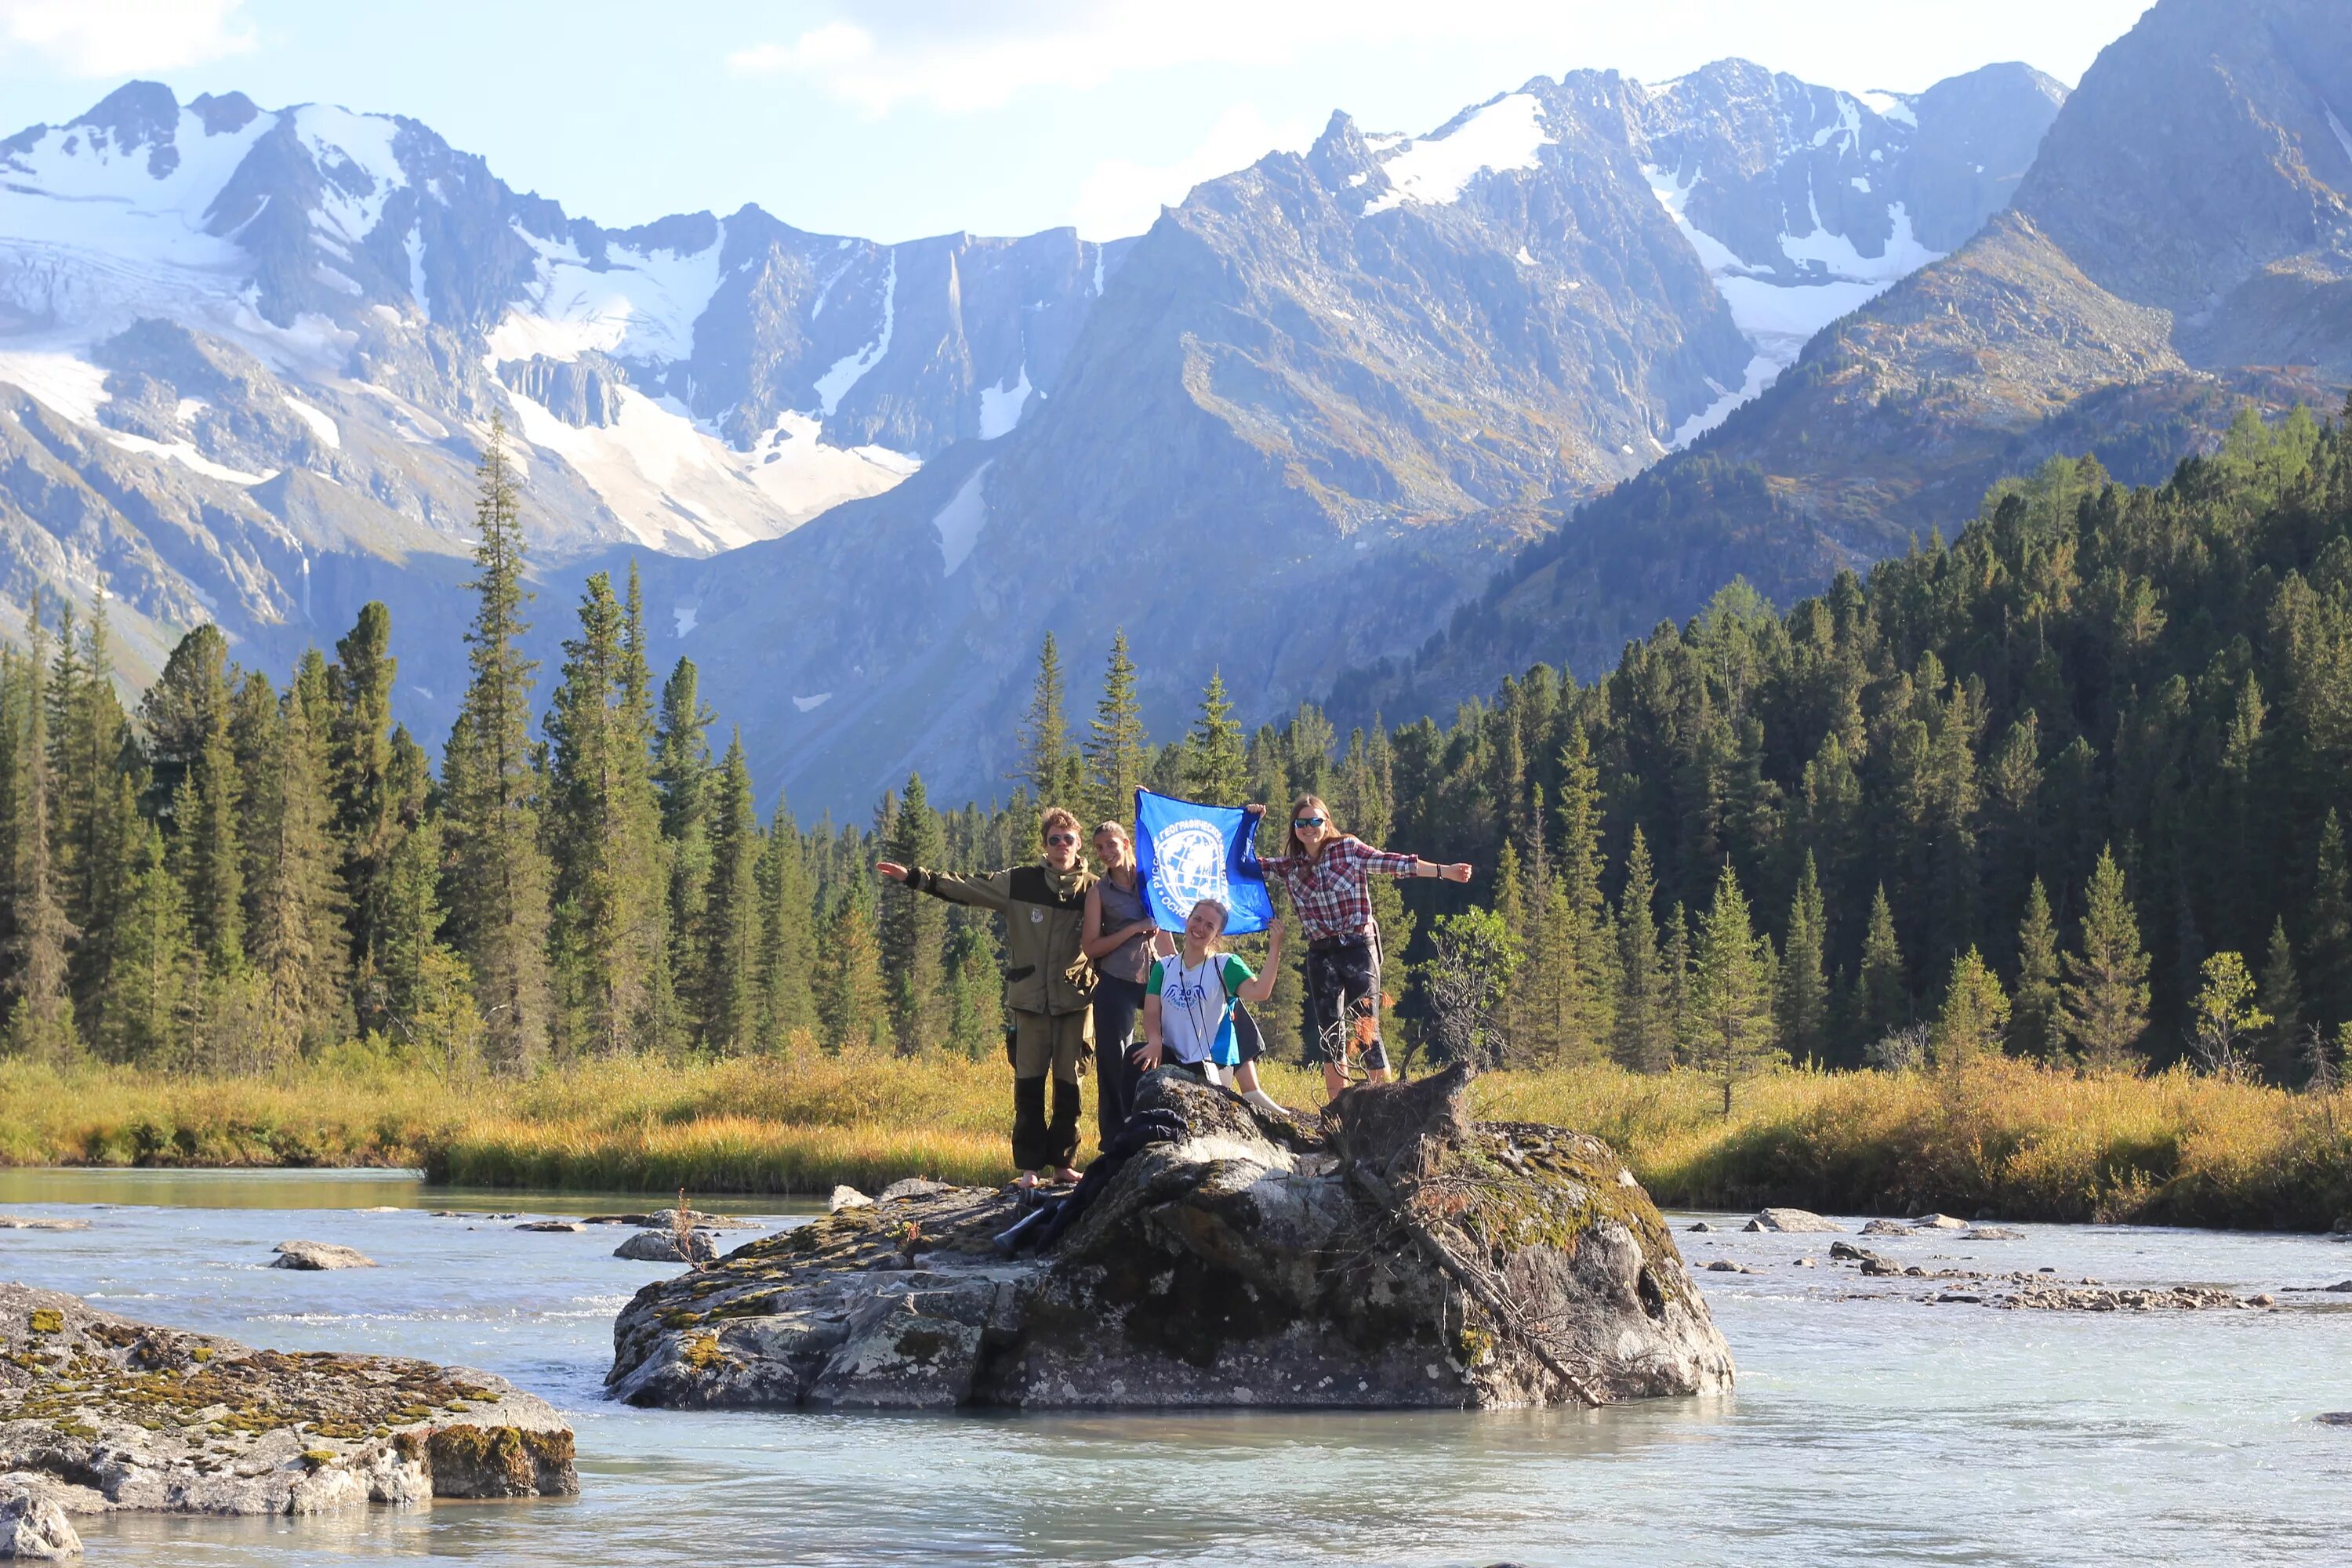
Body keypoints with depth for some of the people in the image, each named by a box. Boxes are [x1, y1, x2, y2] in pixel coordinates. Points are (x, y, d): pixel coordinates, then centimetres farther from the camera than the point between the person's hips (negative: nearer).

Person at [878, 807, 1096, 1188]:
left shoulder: (1093, 890, 4)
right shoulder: (1021, 883, 4)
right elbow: (965, 888, 6)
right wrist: (914, 877, 2)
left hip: (1074, 1000, 0)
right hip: (1029, 999, 0)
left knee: (1069, 1085, 2)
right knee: (1028, 1085, -1)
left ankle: (1063, 1163, 12)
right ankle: (1029, 1166, 5)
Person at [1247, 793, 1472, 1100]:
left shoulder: (1348, 848, 0)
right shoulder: (1290, 866, 10)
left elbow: (1391, 863, -8)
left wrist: (1443, 871, -16)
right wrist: (1249, 825, 7)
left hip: (1358, 949, -4)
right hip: (1321, 956, 4)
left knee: (1367, 1030, -8)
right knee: (1329, 1035, 4)